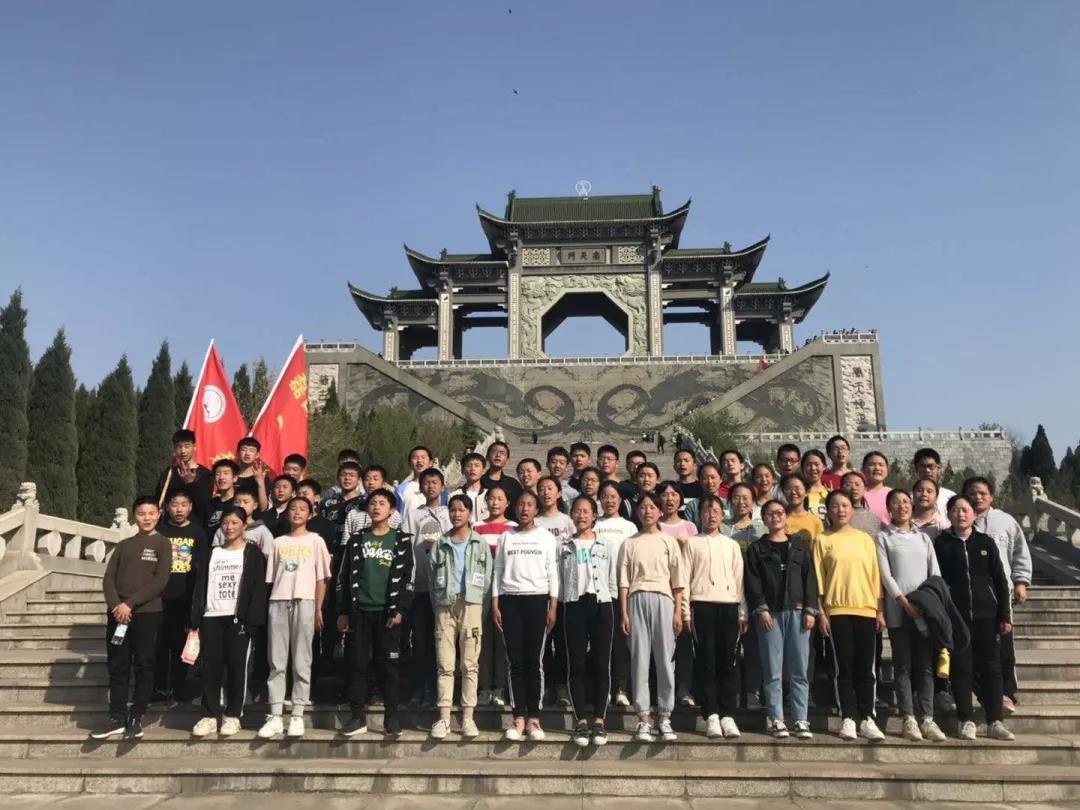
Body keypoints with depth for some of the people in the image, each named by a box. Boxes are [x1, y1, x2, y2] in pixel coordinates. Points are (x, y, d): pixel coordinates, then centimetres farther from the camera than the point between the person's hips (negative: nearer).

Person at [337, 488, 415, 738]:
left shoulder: (402, 540, 3)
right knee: (356, 664, 3)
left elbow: (407, 577, -1)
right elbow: (343, 577, 9)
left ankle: (391, 718, 10)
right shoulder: (356, 540, 9)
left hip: (387, 611, -2)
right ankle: (358, 717, 12)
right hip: (359, 610, 2)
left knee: (388, 665, 1)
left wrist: (400, 610, -9)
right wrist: (343, 611, 3)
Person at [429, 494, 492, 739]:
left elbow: (487, 578, 4)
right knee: (444, 664, 1)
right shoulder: (440, 544, 11)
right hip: (445, 605, 1)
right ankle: (443, 717, 6)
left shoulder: (480, 543, 7)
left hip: (471, 605, -1)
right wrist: (437, 607, 2)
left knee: (470, 664, 1)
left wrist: (483, 608, -3)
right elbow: (433, 578, 10)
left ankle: (468, 717, 7)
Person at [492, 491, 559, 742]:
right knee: (515, 662, 1)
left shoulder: (545, 536, 7)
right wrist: (495, 605, 1)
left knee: (534, 662, -1)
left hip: (537, 599, -1)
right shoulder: (506, 537, 10)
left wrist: (553, 607, -2)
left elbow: (552, 573, 5)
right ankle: (519, 718, 7)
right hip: (509, 600, 1)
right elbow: (497, 572, 9)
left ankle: (534, 718, 7)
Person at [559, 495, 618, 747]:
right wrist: (556, 607, 1)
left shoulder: (608, 545, 7)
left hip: (601, 605, 0)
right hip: (574, 606, 1)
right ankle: (581, 721, 9)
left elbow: (613, 579, 6)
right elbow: (558, 579, 7)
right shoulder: (564, 546, 9)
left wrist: (613, 607, 0)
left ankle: (599, 720, 10)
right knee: (576, 665, 1)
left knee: (601, 665, 2)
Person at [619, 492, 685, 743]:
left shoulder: (669, 541, 7)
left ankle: (664, 717, 13)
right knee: (639, 658, 0)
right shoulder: (630, 543, 8)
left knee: (666, 658, 2)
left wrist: (678, 611, 0)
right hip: (637, 600, 0)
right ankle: (643, 718, 7)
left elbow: (677, 580, 6)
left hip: (663, 599, 0)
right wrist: (624, 613, -1)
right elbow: (624, 581, 6)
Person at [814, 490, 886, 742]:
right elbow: (818, 578, 2)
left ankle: (867, 719, 13)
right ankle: (848, 719, 7)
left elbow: (875, 574, 11)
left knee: (865, 668, 5)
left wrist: (880, 610, 6)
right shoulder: (822, 541, 4)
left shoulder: (865, 539, 11)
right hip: (837, 611, -2)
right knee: (845, 667, 1)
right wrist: (821, 612, -3)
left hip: (866, 609, 2)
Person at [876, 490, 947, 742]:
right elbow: (885, 574, -3)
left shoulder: (923, 538, 16)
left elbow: (935, 573, 10)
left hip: (925, 608, 3)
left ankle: (927, 719, 4)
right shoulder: (883, 537, 6)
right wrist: (904, 602, -13)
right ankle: (909, 719, 2)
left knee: (925, 665, 2)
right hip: (898, 610, -3)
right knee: (903, 666, -1)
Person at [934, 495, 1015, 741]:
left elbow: (1000, 580, 7)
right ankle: (967, 721, 10)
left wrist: (1005, 616, 3)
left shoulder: (986, 542, 6)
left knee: (991, 666, 3)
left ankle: (995, 722, 11)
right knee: (961, 667, 2)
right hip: (955, 615, -1)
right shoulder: (941, 543, 1)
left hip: (985, 614, 2)